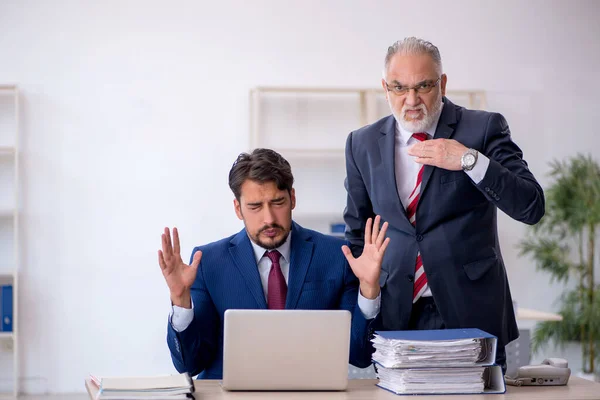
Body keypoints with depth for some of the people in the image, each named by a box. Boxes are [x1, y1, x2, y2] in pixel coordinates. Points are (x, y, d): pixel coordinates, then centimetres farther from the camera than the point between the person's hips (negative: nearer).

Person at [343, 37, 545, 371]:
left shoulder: (485, 128, -1)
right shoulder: (363, 144, 8)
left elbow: (532, 207, -9)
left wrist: (469, 160, -19)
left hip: (471, 313, -2)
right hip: (395, 317, 2)